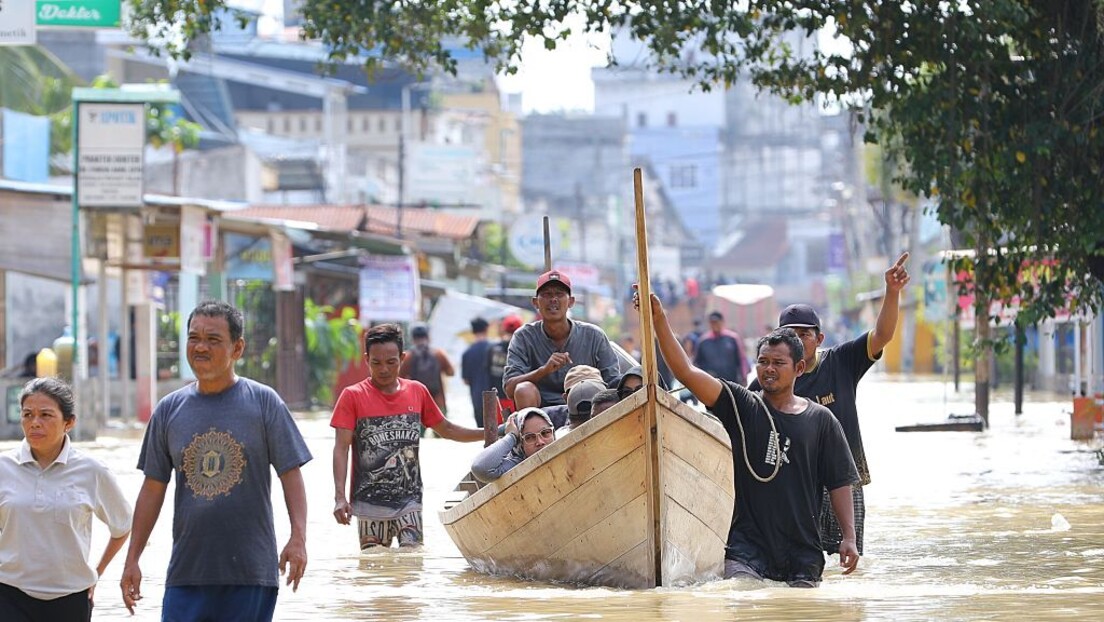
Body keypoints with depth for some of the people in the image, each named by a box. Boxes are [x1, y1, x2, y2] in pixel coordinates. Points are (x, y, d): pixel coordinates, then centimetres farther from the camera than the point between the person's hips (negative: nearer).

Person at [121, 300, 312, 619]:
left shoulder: (263, 402, 0)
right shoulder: (169, 409, 8)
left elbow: (291, 475, -1)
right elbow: (153, 489, 12)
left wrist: (298, 537, -14)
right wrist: (132, 560, 9)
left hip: (251, 570, -2)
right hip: (187, 569, 2)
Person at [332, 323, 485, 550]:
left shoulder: (417, 392, 7)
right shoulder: (352, 396, -2)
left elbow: (445, 429, 20)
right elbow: (341, 448, -7)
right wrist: (340, 497, -16)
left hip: (409, 501, 2)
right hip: (369, 504, -2)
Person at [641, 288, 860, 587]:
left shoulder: (820, 420, 8)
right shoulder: (740, 406, 5)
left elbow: (840, 482, 9)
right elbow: (687, 372, -6)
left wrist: (849, 537, 0)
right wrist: (659, 321, -16)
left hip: (802, 549, 2)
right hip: (747, 543, -2)